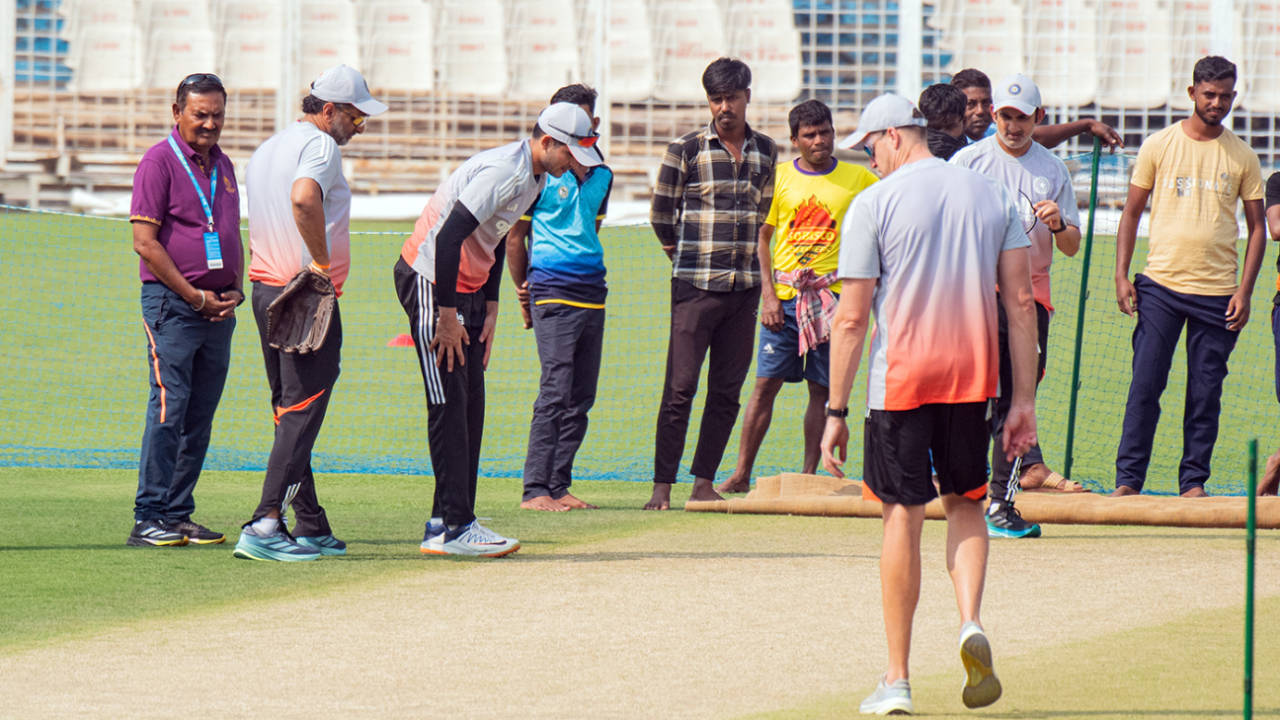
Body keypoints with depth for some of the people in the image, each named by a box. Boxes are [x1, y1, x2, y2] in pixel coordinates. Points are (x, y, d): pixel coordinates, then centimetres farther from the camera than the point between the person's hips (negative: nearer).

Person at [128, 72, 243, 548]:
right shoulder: (160, 162, -6)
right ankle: (149, 518, -12)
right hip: (172, 304, -7)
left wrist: (235, 290, 5)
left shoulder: (223, 166, 17)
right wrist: (196, 297, -12)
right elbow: (145, 242, -12)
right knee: (169, 407, -12)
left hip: (219, 308, 7)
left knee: (200, 417, 7)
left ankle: (179, 514, 12)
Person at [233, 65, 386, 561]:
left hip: (266, 291, 10)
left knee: (289, 412, 14)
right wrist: (321, 263, -23)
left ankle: (310, 527, 18)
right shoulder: (320, 145, -11)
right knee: (303, 412, -11)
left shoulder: (265, 150, 19)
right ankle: (265, 527, -19)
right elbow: (304, 198, -32)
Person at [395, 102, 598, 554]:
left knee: (471, 403, 8)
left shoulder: (533, 176, 9)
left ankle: (447, 525, 9)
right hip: (430, 281, -10)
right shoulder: (506, 172, -23)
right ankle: (453, 528, -13)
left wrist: (490, 309, 12)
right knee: (449, 405, -11)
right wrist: (448, 316, -25)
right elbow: (448, 236, -28)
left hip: (468, 286, 10)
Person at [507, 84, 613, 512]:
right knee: (556, 392, -14)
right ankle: (535, 489, -14)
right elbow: (515, 237, 3)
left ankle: (559, 486, 12)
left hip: (593, 291, 7)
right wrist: (524, 294, 8)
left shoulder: (602, 176, 13)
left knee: (581, 397, 6)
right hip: (553, 294, -7)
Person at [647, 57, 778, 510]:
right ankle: (662, 486, -5)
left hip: (744, 286, 4)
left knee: (727, 390, 4)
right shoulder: (686, 150, -2)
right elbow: (661, 212, 5)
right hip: (695, 286, -4)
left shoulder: (765, 151, 10)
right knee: (680, 388, -7)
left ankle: (704, 483, 10)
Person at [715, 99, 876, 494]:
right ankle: (741, 474, 2)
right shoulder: (780, 177, 5)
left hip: (832, 297, 0)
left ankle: (809, 474, 7)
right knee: (766, 383, -2)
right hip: (784, 297, 0)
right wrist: (768, 294, -4)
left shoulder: (857, 179, 4)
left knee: (822, 388, 1)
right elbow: (761, 238, 6)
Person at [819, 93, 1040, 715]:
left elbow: (851, 319, -8)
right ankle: (971, 622, -7)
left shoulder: (875, 203, -6)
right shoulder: (993, 196, 7)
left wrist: (835, 413, -4)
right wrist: (1023, 399, 8)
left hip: (900, 379, -3)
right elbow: (1020, 302, 4)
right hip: (973, 378, 3)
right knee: (965, 503, 19)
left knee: (903, 516, 3)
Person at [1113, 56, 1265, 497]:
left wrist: (1244, 291, -1)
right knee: (1145, 383, -6)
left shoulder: (1242, 157, 6)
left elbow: (1257, 226, 9)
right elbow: (1131, 213, 9)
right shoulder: (1159, 146, 5)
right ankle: (1128, 478, -1)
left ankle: (1194, 481, 9)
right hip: (1160, 285, -1)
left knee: (1205, 393, 1)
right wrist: (1121, 274, -1)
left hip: (1217, 293, 1)